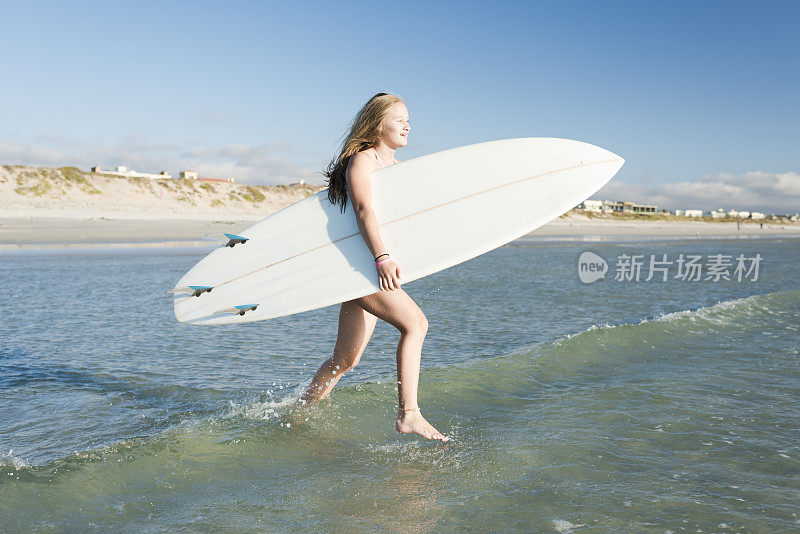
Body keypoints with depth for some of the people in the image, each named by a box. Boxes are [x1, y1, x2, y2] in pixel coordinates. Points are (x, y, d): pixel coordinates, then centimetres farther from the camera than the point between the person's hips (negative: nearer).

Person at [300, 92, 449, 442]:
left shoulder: (395, 165, 20)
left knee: (346, 360, 12)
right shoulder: (362, 158, -7)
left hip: (375, 266, 9)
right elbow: (364, 211, -22)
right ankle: (408, 415, -21)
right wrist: (382, 258, -34)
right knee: (415, 322, -23)